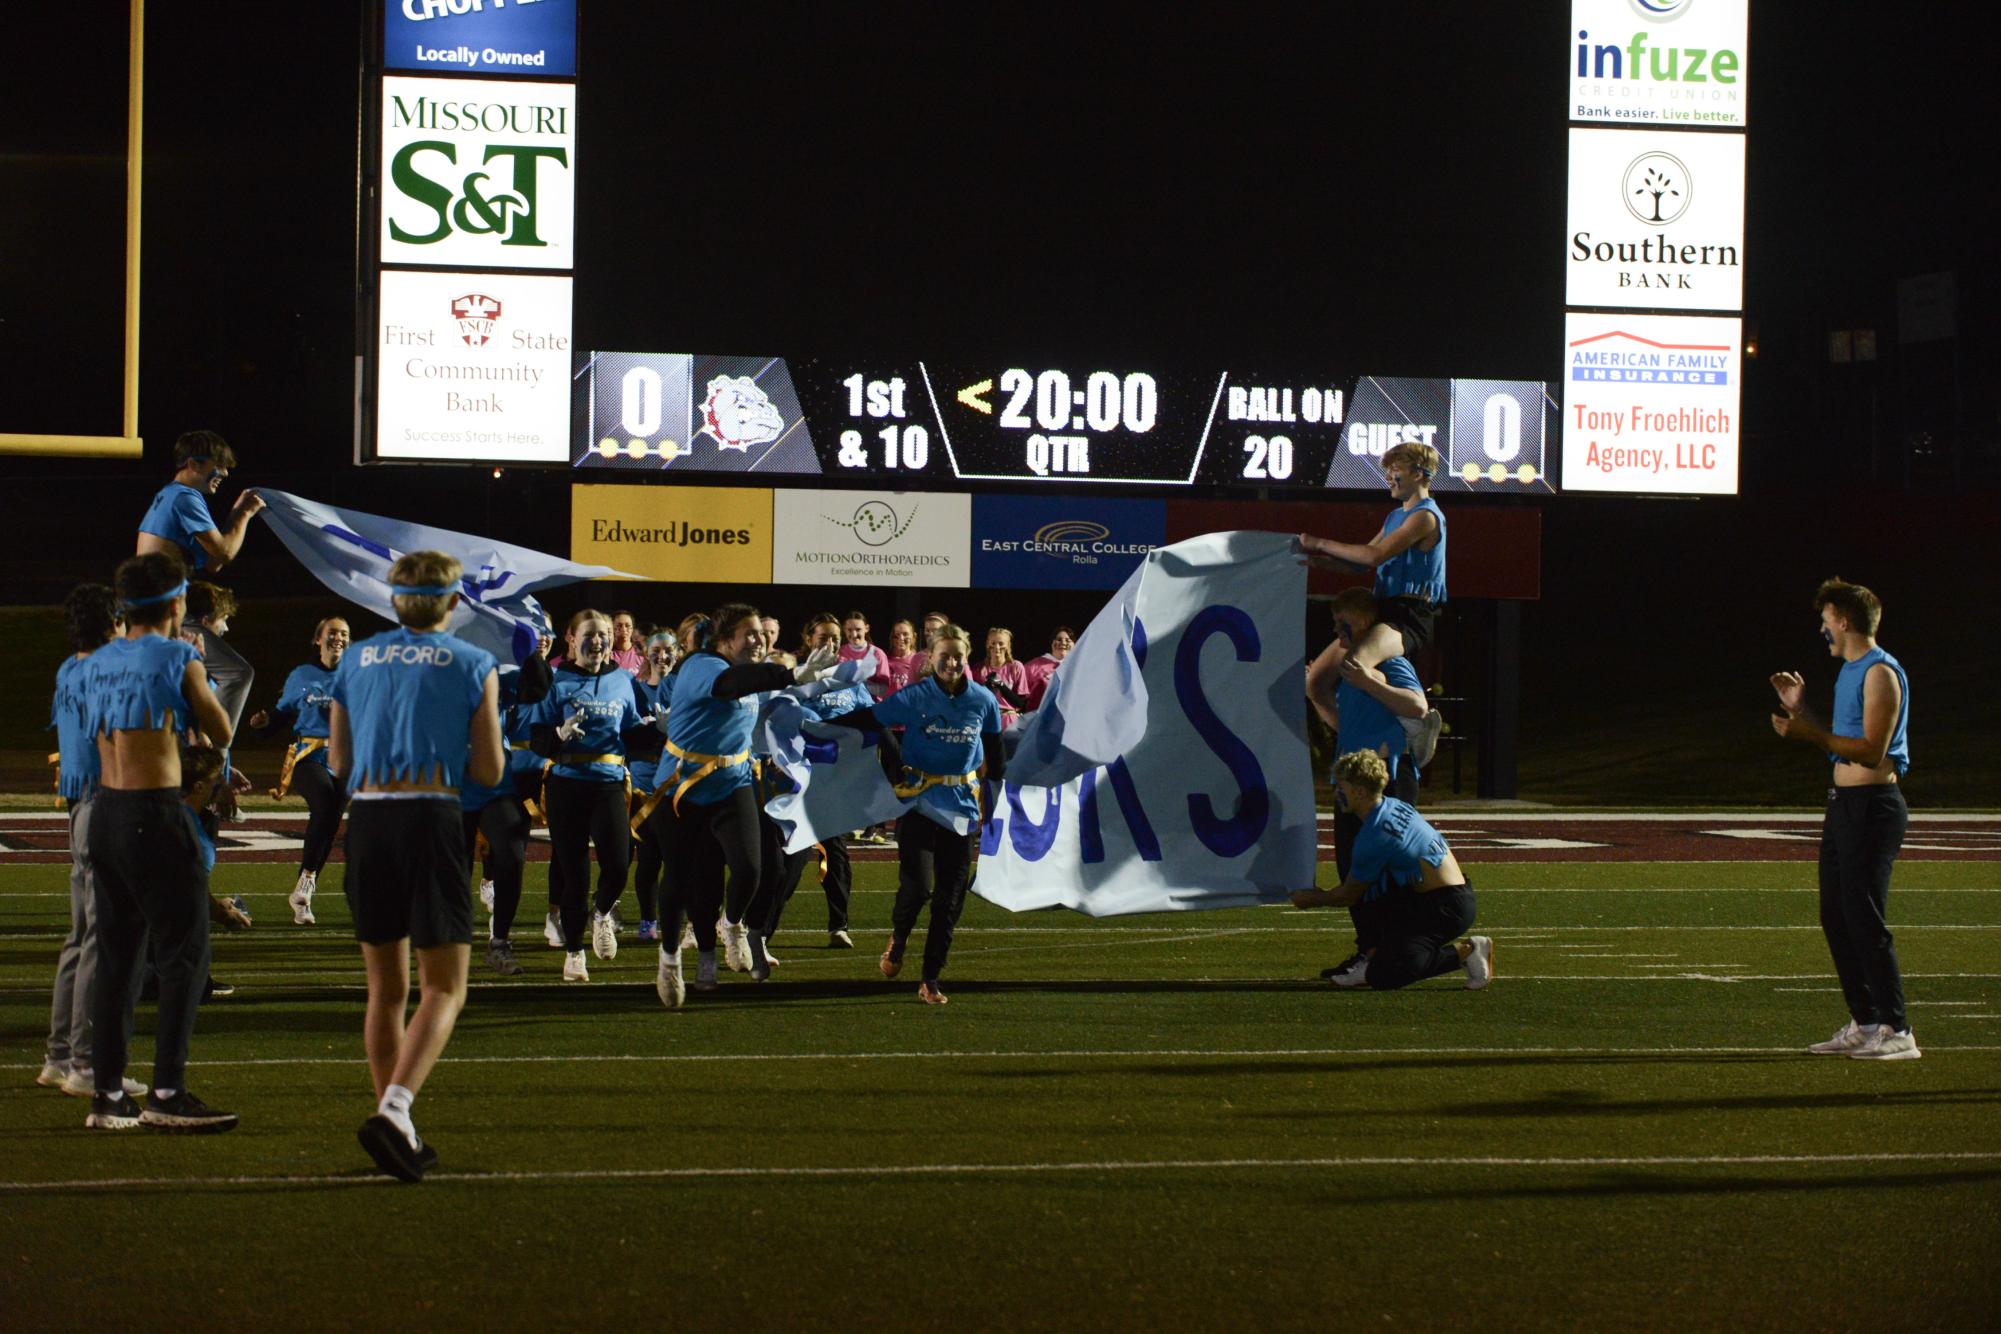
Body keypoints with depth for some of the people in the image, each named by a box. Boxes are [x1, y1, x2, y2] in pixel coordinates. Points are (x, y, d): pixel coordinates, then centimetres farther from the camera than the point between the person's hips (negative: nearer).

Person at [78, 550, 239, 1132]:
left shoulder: (97, 663, 10)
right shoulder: (178, 659, -9)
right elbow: (221, 733, 1)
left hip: (105, 815, 7)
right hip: (156, 816, -7)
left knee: (117, 956, 12)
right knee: (185, 955, -3)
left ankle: (108, 1094, 14)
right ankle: (167, 1094, -9)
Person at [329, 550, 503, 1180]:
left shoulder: (355, 660, 12)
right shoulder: (473, 665, 2)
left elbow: (339, 763, 15)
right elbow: (489, 771, 1)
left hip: (367, 821, 4)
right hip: (432, 820, -4)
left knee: (386, 989, 14)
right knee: (443, 988, 0)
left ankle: (399, 1132, 17)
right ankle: (394, 1108, -21)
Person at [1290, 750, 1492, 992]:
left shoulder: (1373, 837, -18)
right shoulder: (1397, 806, 10)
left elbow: (1348, 896, -4)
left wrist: (1313, 899, 15)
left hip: (1446, 908, -10)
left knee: (1382, 977, -18)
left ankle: (1465, 952, -12)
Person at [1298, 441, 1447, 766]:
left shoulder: (1425, 517, -8)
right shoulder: (1396, 516, 23)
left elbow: (1374, 556, -18)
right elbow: (1360, 563, 24)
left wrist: (1321, 543, -10)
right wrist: (1316, 558, 8)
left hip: (1410, 617, -10)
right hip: (1383, 613, 10)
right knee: (1316, 681, 3)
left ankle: (1421, 721, -17)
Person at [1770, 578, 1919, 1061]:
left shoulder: (1880, 673, -13)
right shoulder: (1849, 672, 18)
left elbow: (1872, 750, -20)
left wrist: (1811, 734, -25)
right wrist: (1803, 710, 20)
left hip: (1871, 805, -10)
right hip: (1844, 803, 10)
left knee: (1865, 918, -11)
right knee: (1836, 917, 10)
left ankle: (1897, 1031, -10)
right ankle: (1864, 1023, 15)